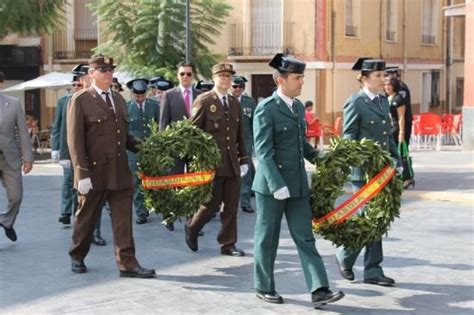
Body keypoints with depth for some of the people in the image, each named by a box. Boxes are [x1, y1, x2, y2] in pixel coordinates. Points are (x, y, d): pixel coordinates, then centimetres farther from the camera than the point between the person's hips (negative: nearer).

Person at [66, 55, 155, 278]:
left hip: (120, 171, 5)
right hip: (94, 171, -5)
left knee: (123, 218, 0)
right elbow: (75, 140, -10)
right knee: (86, 217, 10)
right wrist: (82, 173, -16)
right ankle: (77, 257, 29)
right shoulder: (81, 100, -5)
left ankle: (127, 262, 3)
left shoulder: (119, 99, 15)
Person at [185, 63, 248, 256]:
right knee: (212, 202, -1)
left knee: (231, 206, 5)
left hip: (232, 163, 5)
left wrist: (243, 159, 14)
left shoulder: (235, 103, 15)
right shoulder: (203, 101, -3)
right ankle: (191, 228, 26)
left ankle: (228, 244, 15)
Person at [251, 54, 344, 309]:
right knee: (267, 239, 7)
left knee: (305, 238, 3)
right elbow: (263, 151, -17)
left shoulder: (298, 107, 12)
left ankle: (319, 291, 0)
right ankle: (263, 287, 22)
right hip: (271, 185, -6)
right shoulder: (266, 109, -12)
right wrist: (277, 185, -23)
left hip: (298, 184, 7)